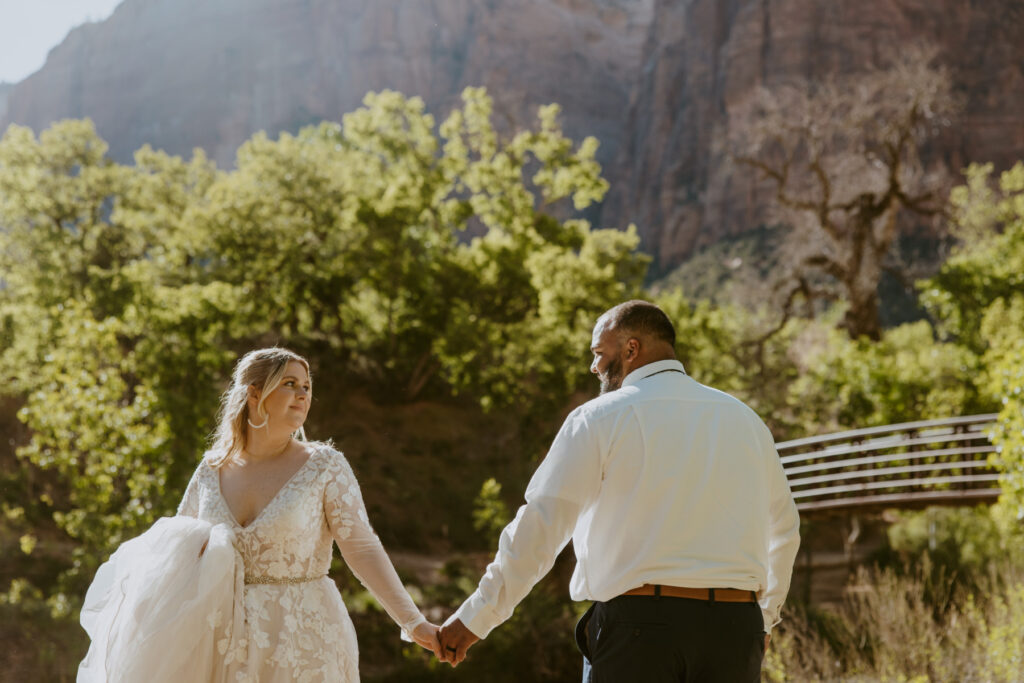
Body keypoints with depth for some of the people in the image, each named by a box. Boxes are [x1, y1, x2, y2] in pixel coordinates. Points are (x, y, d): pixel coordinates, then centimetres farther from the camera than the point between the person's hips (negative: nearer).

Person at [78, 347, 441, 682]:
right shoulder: (213, 470, 6)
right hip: (230, 647, 4)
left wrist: (414, 623, -18)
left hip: (303, 647, -4)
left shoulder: (325, 466, -5)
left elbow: (363, 549, -10)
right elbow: (174, 548, 14)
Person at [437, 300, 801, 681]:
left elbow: (539, 527, -5)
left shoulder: (600, 419, 0)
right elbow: (783, 526, 23)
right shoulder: (743, 419, 14)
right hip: (735, 627, 4)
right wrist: (764, 618, 37)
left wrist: (475, 619, 1)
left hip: (638, 622, -4)